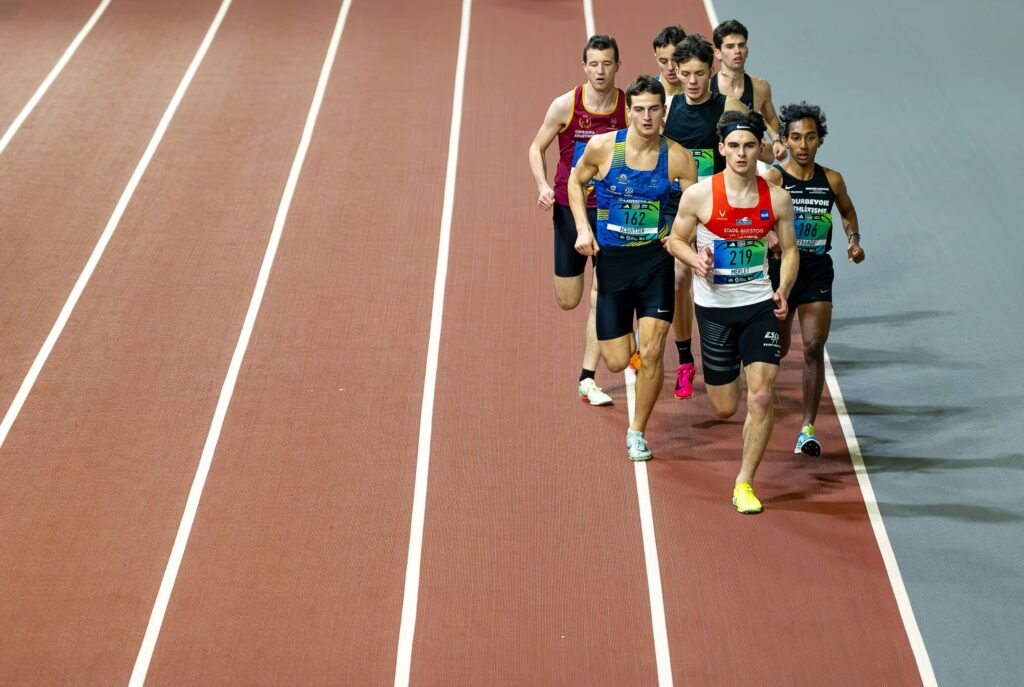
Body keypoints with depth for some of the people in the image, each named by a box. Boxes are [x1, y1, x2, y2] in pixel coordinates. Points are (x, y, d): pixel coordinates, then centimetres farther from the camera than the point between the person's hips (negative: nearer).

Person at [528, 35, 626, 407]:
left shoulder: (629, 108, -6)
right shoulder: (565, 105, -8)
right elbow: (537, 148, 5)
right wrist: (543, 185, -11)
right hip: (570, 208, 0)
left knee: (603, 295, -6)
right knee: (568, 300, 4)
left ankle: (588, 379, 2)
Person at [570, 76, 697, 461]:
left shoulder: (677, 158, -9)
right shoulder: (602, 147, -9)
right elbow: (576, 182, 9)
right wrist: (582, 229, -3)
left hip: (655, 259, 0)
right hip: (610, 259, 0)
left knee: (651, 354, -9)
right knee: (617, 362, 2)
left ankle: (637, 433, 10)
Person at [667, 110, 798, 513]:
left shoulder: (777, 198, -3)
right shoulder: (699, 195, -10)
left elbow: (789, 249, 9)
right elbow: (676, 240, 3)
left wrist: (783, 290, -8)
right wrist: (696, 261, -19)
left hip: (760, 306, 1)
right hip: (714, 307, -1)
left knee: (761, 397, -12)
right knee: (725, 408, 7)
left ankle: (744, 484, 2)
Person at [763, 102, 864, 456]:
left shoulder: (831, 180, 2)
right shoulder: (772, 178, -9)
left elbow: (848, 211, 21)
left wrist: (854, 240, 3)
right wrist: (769, 237, -40)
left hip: (817, 271, 2)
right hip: (780, 267, -2)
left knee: (814, 347, -10)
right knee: (777, 349, 11)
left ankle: (807, 428, -7)